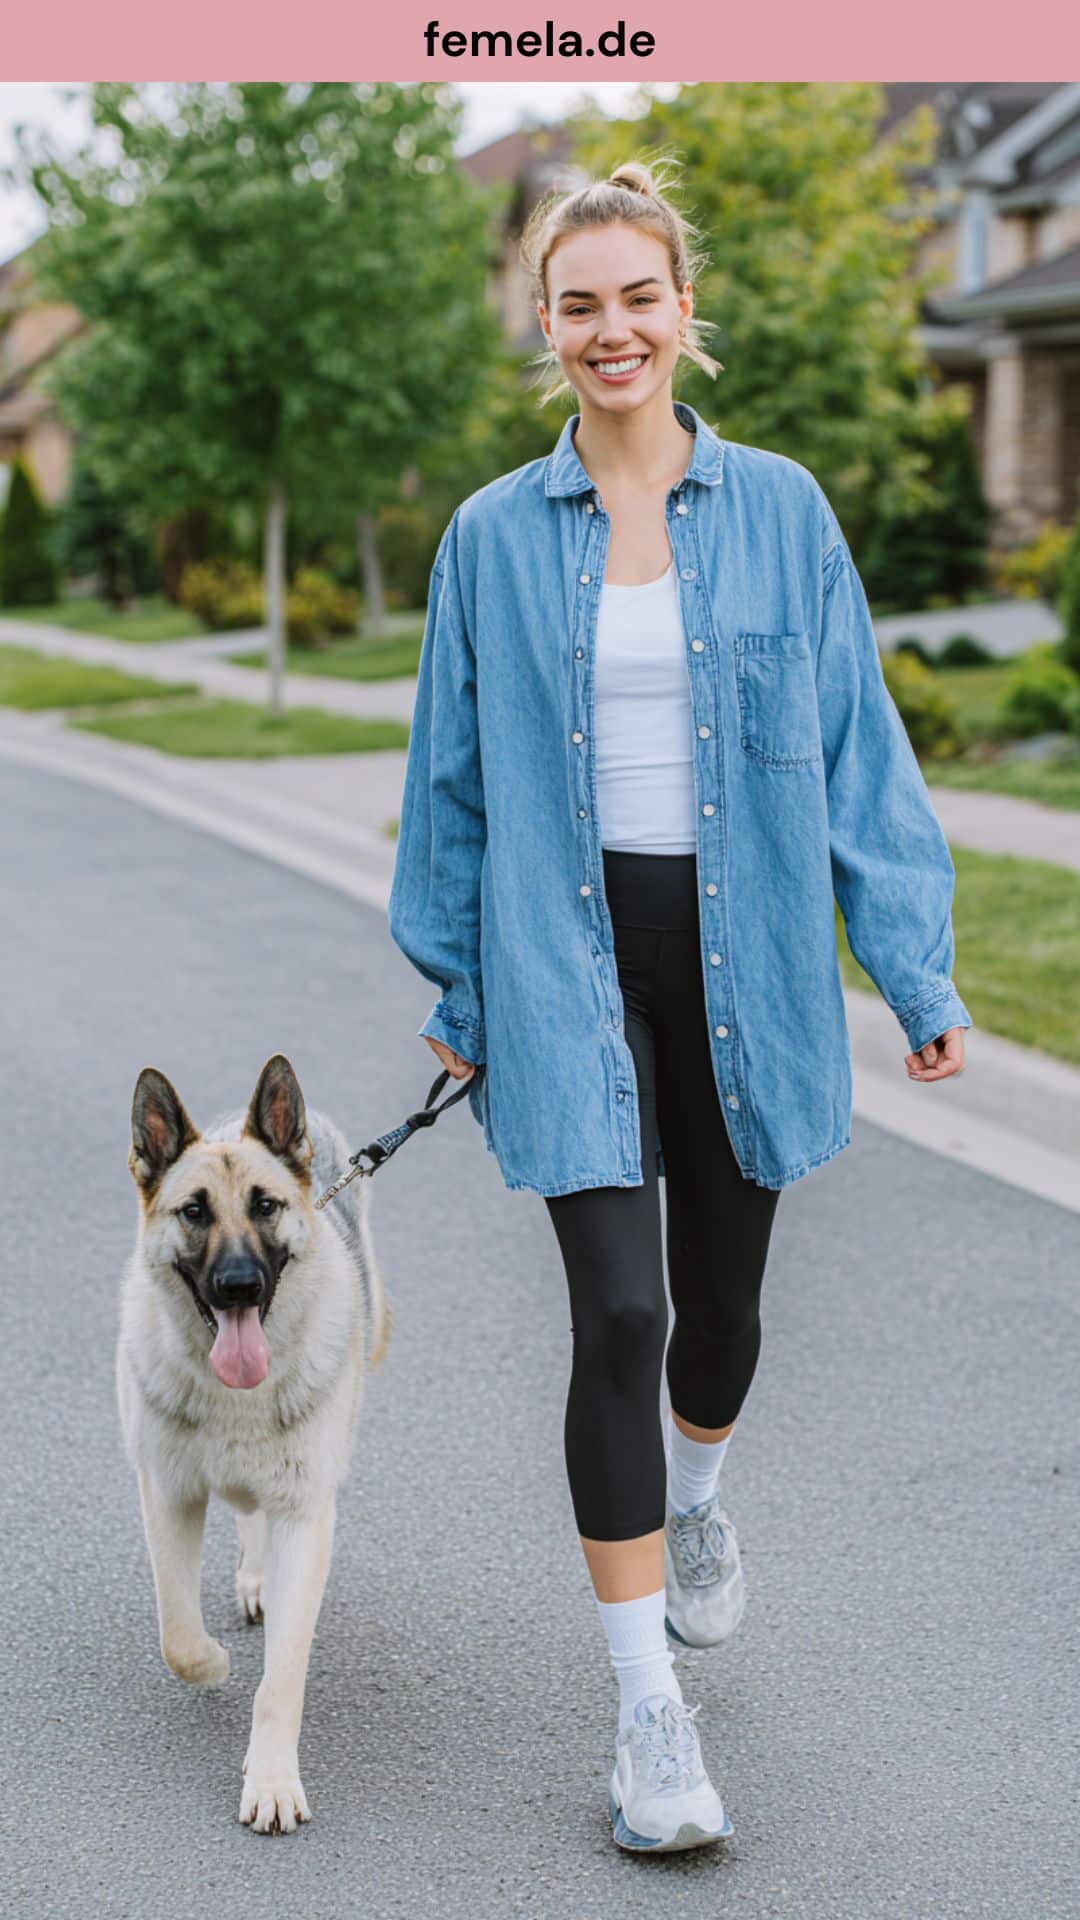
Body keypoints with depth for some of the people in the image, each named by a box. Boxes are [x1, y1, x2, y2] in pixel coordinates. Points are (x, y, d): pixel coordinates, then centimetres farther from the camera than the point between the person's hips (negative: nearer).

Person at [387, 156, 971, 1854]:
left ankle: (697, 1498, 50)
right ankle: (651, 1711, -1)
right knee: (617, 1315, -10)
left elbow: (856, 744, 2)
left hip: (740, 950, 1)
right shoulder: (494, 537, 2)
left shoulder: (780, 510, 1)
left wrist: (917, 967, -2)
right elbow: (453, 777, 8)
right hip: (569, 964, -1)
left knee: (721, 1293, 15)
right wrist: (453, 993, 10)